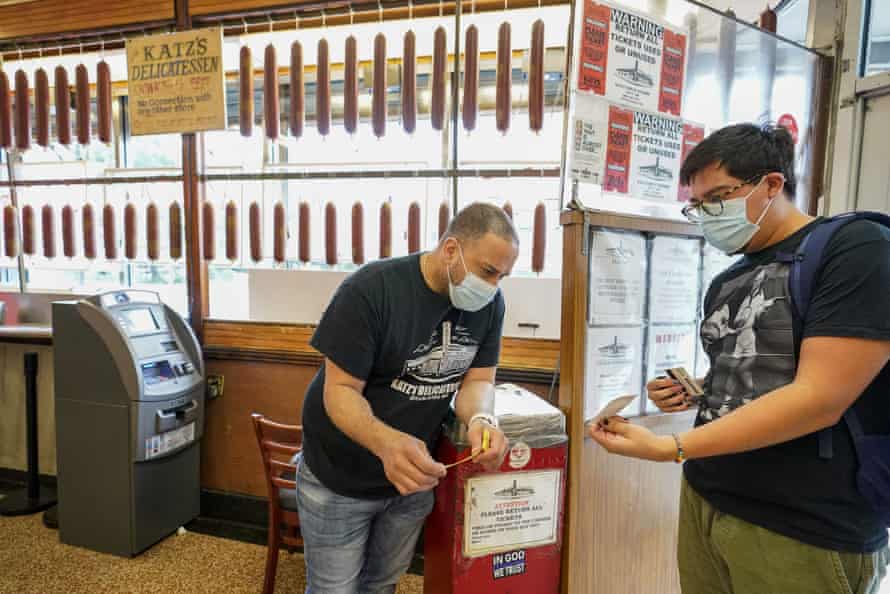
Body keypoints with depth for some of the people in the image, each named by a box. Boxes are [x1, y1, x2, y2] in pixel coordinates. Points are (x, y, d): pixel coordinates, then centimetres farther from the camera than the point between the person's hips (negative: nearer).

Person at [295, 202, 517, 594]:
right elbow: (340, 390, -25)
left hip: (412, 477, 5)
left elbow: (478, 380, -6)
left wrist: (481, 420, -30)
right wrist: (386, 442, -45)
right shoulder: (371, 289, -25)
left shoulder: (490, 304, -9)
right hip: (340, 480, -4)